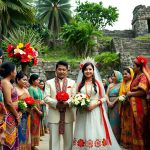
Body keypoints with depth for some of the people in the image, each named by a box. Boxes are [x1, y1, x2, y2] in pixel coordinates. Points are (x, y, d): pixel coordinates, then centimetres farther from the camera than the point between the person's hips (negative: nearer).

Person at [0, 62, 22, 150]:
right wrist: (17, 116, -10)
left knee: (12, 139, 15)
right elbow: (9, 102, -20)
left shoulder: (7, 82, 12)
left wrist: (17, 114, 9)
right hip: (8, 116, -9)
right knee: (9, 140, 0)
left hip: (12, 116, 9)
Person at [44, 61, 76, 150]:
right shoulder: (49, 82, 5)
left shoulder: (72, 82, 9)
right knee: (54, 139, 5)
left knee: (69, 139, 10)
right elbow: (47, 98, -3)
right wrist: (56, 103, -20)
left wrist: (67, 103, -18)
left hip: (68, 115, 1)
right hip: (54, 115, -1)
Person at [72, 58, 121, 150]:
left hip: (96, 112, -1)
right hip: (83, 113, 2)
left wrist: (95, 104, -12)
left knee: (96, 133, -2)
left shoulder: (98, 83, 3)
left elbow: (104, 98, 3)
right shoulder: (80, 84, 8)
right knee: (84, 134, 3)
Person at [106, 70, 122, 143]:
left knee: (116, 121, -4)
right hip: (110, 105, 6)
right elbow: (106, 95, 8)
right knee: (111, 120, 8)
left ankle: (117, 138, 7)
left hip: (117, 104, -5)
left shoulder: (121, 85, -4)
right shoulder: (110, 85, 14)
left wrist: (113, 102, -15)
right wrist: (108, 102, -8)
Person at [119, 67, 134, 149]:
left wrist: (127, 99, -20)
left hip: (131, 106, -7)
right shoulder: (123, 83, 16)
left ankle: (130, 142, 5)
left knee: (130, 124, -3)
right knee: (124, 124, 10)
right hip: (124, 106, 7)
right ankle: (124, 141, 18)